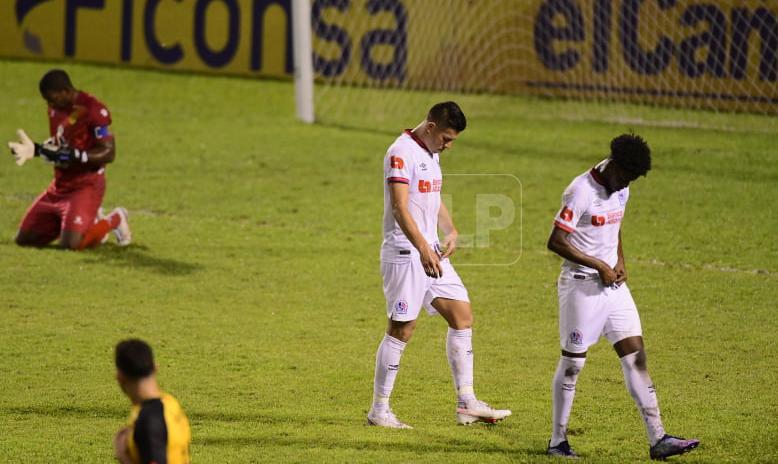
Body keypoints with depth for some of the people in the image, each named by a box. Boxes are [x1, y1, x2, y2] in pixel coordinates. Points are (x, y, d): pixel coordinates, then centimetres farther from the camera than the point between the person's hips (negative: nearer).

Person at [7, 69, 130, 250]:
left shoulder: (93, 110, -20)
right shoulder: (56, 108, 7)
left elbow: (109, 153, -21)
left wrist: (74, 156, -30)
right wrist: (36, 149, 1)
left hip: (86, 186, -9)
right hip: (59, 186, 9)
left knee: (71, 244, -26)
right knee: (24, 239, 9)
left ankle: (114, 220, 5)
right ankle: (90, 220, 23)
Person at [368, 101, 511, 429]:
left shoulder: (431, 153, 16)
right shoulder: (402, 152, -14)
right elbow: (399, 207, -24)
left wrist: (450, 232, 7)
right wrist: (423, 249, -31)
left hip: (432, 253, 9)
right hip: (405, 253, -9)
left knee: (462, 315, 5)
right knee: (402, 330, -6)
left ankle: (467, 404, 8)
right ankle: (379, 411, 3)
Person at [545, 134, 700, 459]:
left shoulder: (621, 191, 8)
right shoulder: (581, 192, -17)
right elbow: (555, 241, -20)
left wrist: (620, 262, 6)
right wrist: (599, 266, -18)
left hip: (612, 283, 8)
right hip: (582, 285, -8)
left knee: (635, 356, 1)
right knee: (572, 362, 1)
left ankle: (657, 439, 0)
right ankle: (558, 441, 12)